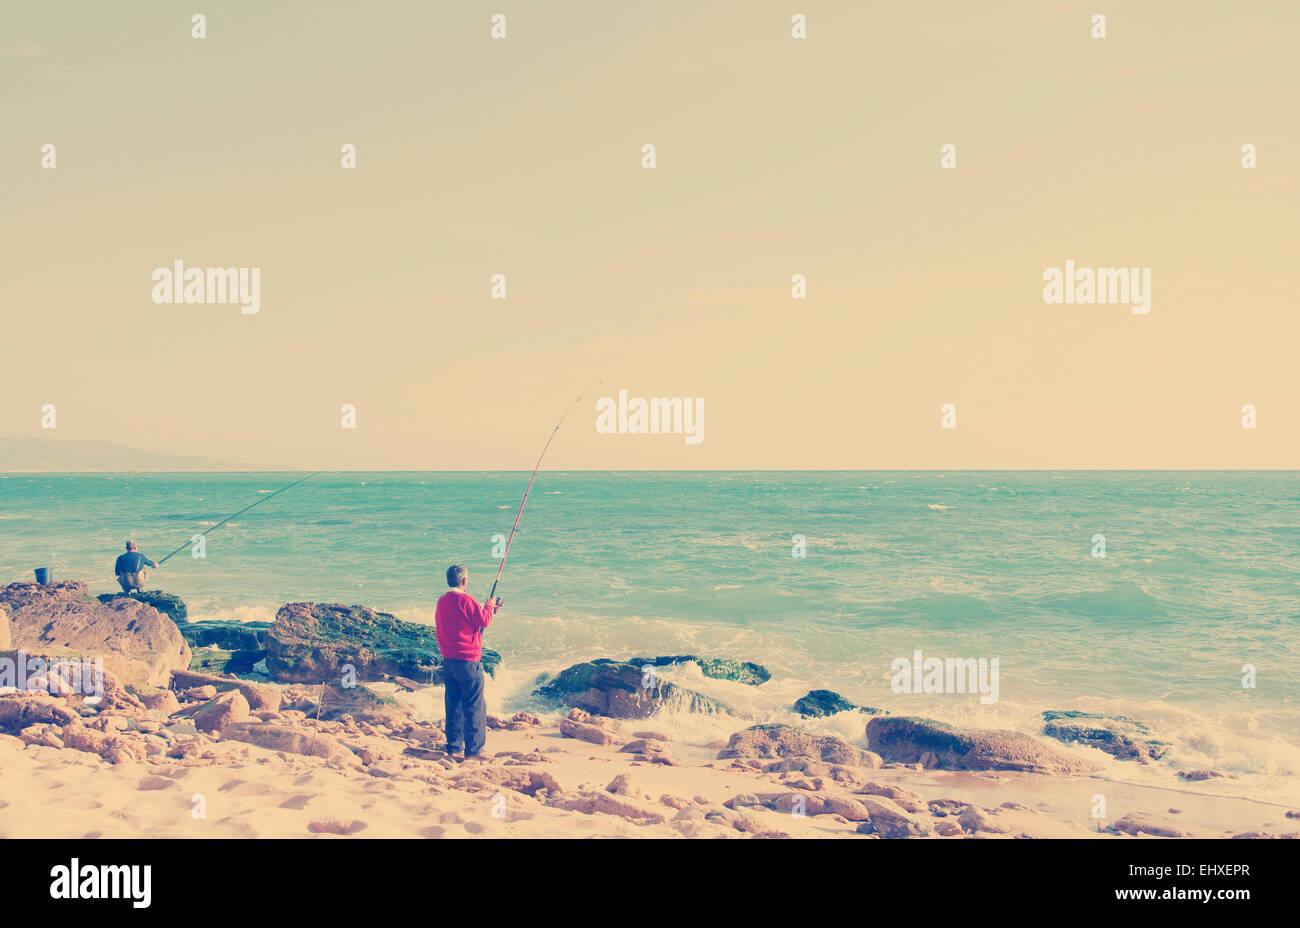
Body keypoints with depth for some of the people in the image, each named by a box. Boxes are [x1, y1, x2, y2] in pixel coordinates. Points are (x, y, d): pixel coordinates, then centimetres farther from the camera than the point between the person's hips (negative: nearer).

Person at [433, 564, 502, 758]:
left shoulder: (442, 602, 9)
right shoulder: (465, 600, -15)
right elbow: (484, 621, -11)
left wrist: (487, 610, 22)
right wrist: (489, 606, 5)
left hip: (448, 660, 8)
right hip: (468, 661, -8)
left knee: (453, 704, 14)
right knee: (475, 705, 0)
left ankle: (454, 745, 19)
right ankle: (474, 748, 2)